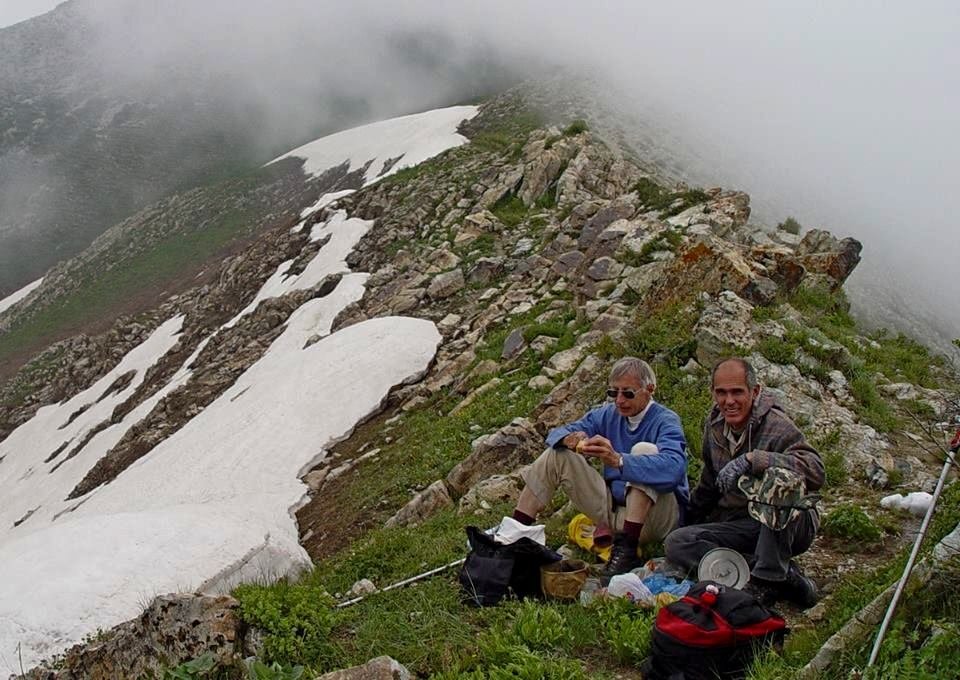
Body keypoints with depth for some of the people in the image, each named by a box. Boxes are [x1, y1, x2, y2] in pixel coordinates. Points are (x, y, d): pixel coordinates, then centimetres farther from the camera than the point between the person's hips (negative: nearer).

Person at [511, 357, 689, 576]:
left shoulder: (666, 421, -14)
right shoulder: (607, 415, 5)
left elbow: (673, 468, -34)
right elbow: (557, 434, 3)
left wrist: (617, 460, -47)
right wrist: (570, 439, -23)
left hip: (653, 518, -6)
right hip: (612, 508, 6)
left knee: (644, 450, -30)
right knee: (556, 454, -1)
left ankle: (627, 549, -36)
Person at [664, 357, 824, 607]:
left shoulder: (775, 425, -16)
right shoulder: (715, 423, 5)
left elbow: (816, 470, -33)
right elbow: (710, 483, 21)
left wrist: (752, 459, -38)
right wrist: (689, 520, 26)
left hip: (793, 524, -7)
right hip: (741, 524, 7)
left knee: (780, 475, -37)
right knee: (676, 544, -17)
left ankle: (768, 577, -26)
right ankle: (785, 576, -22)